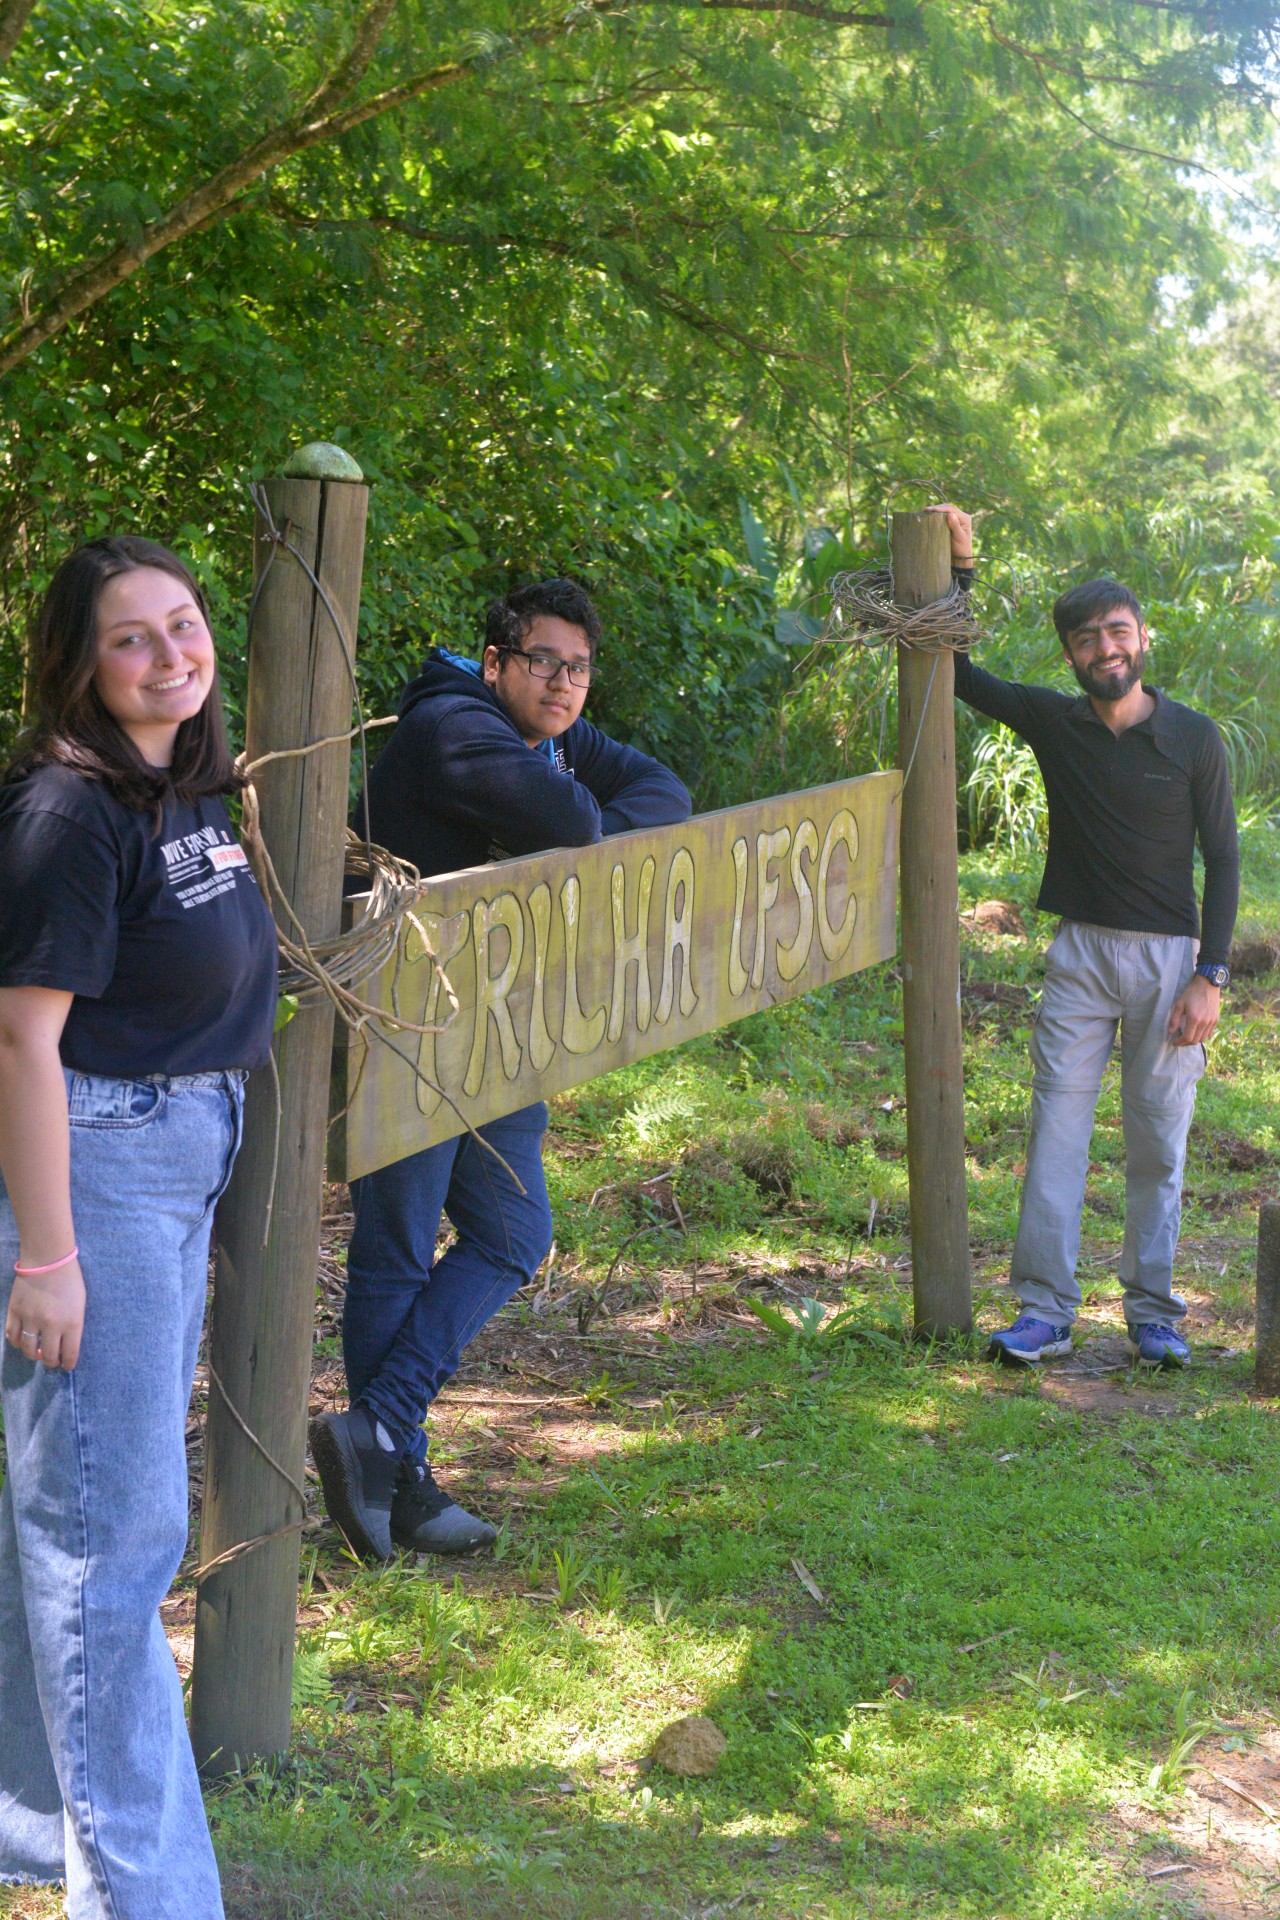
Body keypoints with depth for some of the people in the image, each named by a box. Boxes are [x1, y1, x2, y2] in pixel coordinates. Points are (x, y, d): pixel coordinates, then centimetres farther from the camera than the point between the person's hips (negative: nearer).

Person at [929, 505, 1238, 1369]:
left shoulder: (1194, 739, -2)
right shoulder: (1055, 722, 4)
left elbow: (1223, 859, -1)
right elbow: (957, 672, 12)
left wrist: (1211, 975, -8)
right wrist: (959, 570, 2)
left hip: (1168, 957, -2)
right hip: (1081, 951, 2)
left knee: (1158, 1143, 3)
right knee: (1056, 1129, -4)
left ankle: (1154, 1313, 10)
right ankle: (1045, 1309, -1)